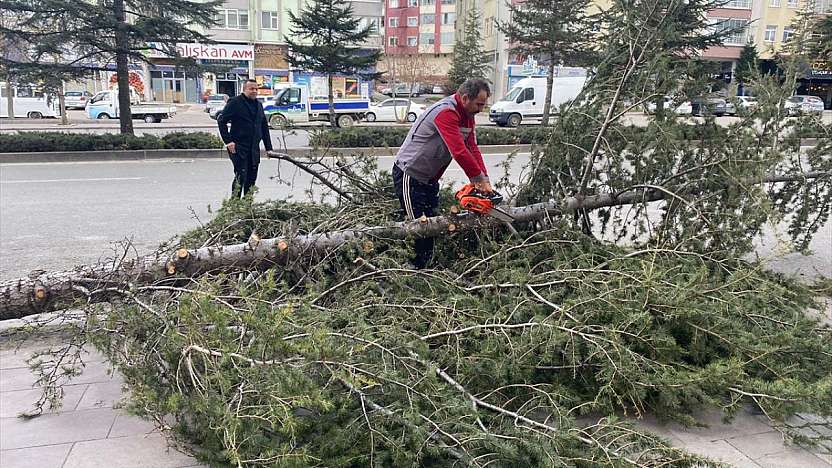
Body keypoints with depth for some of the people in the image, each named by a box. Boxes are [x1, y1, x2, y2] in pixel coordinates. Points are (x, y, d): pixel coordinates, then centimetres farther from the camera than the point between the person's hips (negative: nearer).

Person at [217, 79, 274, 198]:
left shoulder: (259, 105, 17)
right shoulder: (235, 103, -4)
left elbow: (264, 127, 20)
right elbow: (221, 121, -7)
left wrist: (268, 148, 14)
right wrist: (228, 141, -14)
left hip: (254, 149, 7)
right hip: (238, 148, -7)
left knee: (252, 178, 8)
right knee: (241, 176, -13)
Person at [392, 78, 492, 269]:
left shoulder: (467, 115, 5)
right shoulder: (445, 112, -26)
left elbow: (472, 148, 0)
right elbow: (459, 151, -33)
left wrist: (484, 181, -10)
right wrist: (480, 179, -26)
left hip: (429, 179, 10)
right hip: (410, 176, -10)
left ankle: (425, 270, 21)